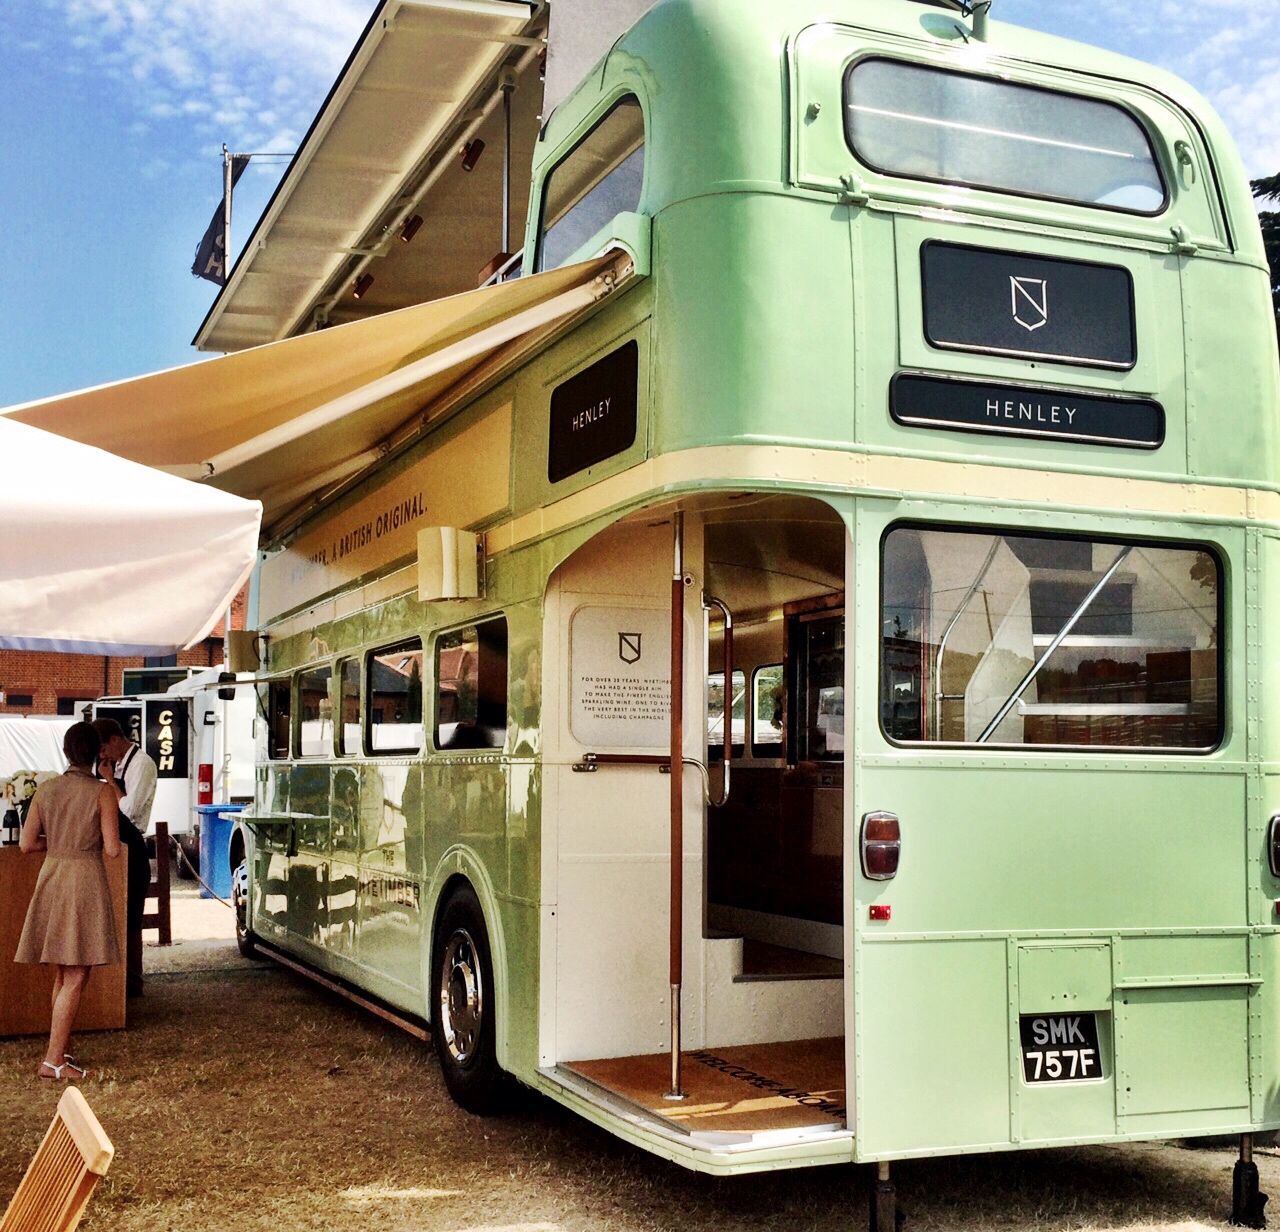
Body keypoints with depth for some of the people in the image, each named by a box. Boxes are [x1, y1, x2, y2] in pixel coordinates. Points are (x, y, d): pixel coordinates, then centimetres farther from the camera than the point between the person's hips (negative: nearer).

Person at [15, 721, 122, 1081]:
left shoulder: (45, 789, 3)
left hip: (51, 878, 6)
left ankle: (62, 1048, 25)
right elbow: (112, 849, -12)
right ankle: (53, 1060, -2)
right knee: (76, 977, -1)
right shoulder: (102, 792, -10)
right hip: (85, 880, -6)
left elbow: (27, 843, 3)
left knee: (63, 974, 18)